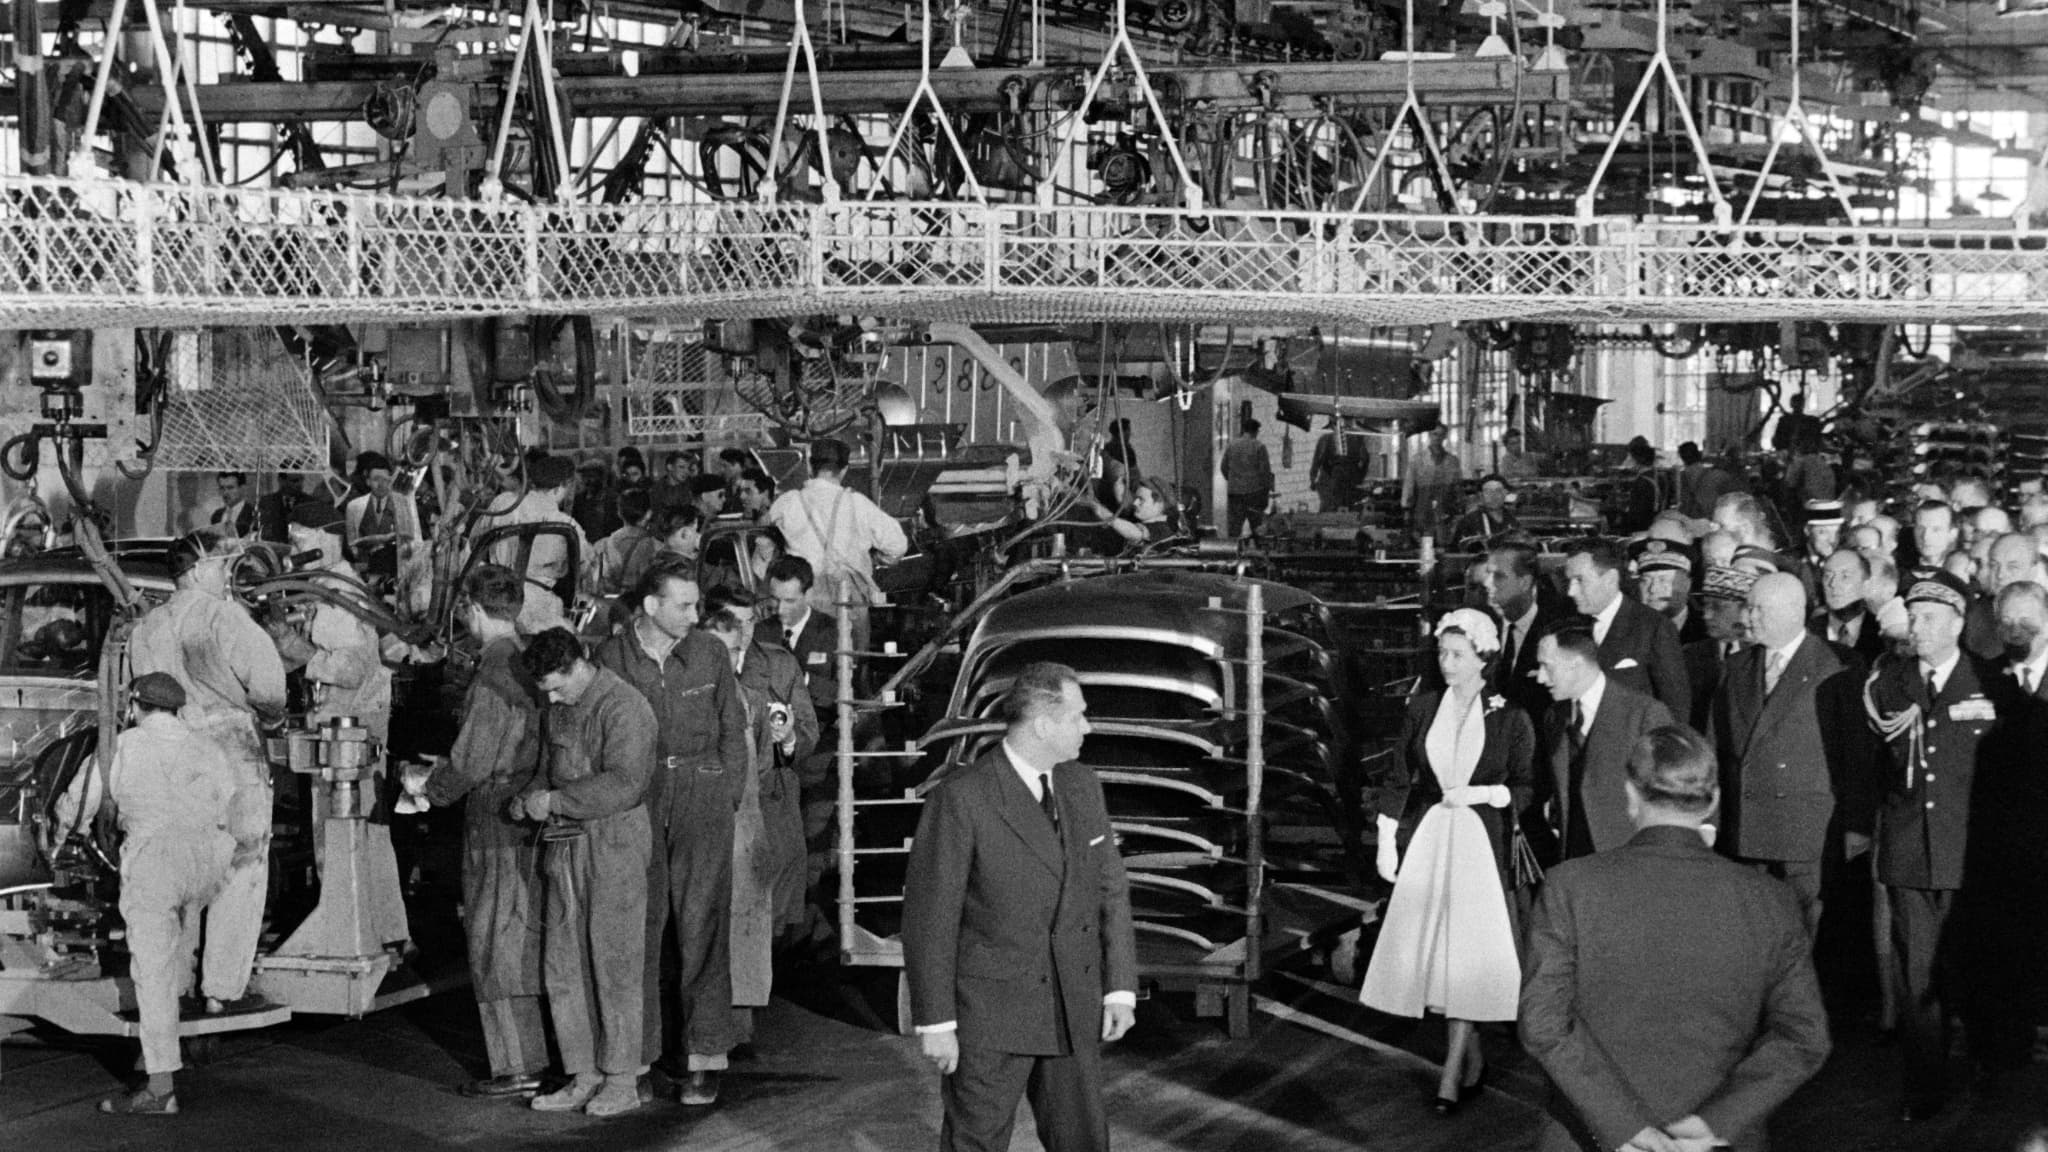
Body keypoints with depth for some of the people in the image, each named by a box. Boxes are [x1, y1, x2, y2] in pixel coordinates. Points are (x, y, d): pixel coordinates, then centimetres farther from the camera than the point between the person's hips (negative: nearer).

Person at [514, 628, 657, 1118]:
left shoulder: (625, 707, -13)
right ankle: (583, 1076, 14)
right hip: (565, 843, 8)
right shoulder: (557, 708, 12)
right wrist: (529, 799, 3)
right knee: (563, 965, 7)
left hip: (615, 844, -8)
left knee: (614, 964, -2)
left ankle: (622, 1080, 6)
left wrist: (555, 801, -18)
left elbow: (622, 783, -22)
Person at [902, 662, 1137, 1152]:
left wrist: (1120, 987, 4)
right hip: (989, 1017, -6)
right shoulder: (961, 799, -14)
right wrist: (935, 1022, -13)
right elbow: (929, 917, -13)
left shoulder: (1083, 786, 6)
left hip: (1074, 1009, 6)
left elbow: (1110, 890, 11)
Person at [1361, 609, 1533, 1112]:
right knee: (1430, 949, 4)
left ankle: (1453, 1073, -6)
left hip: (1480, 842, -3)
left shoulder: (1510, 718, -3)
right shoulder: (1421, 709, 5)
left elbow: (1526, 790, 1)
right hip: (1425, 839, 3)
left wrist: (1481, 793, -14)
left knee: (1468, 951, -9)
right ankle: (1471, 1056, 21)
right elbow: (1399, 779, 8)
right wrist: (1386, 840, 4)